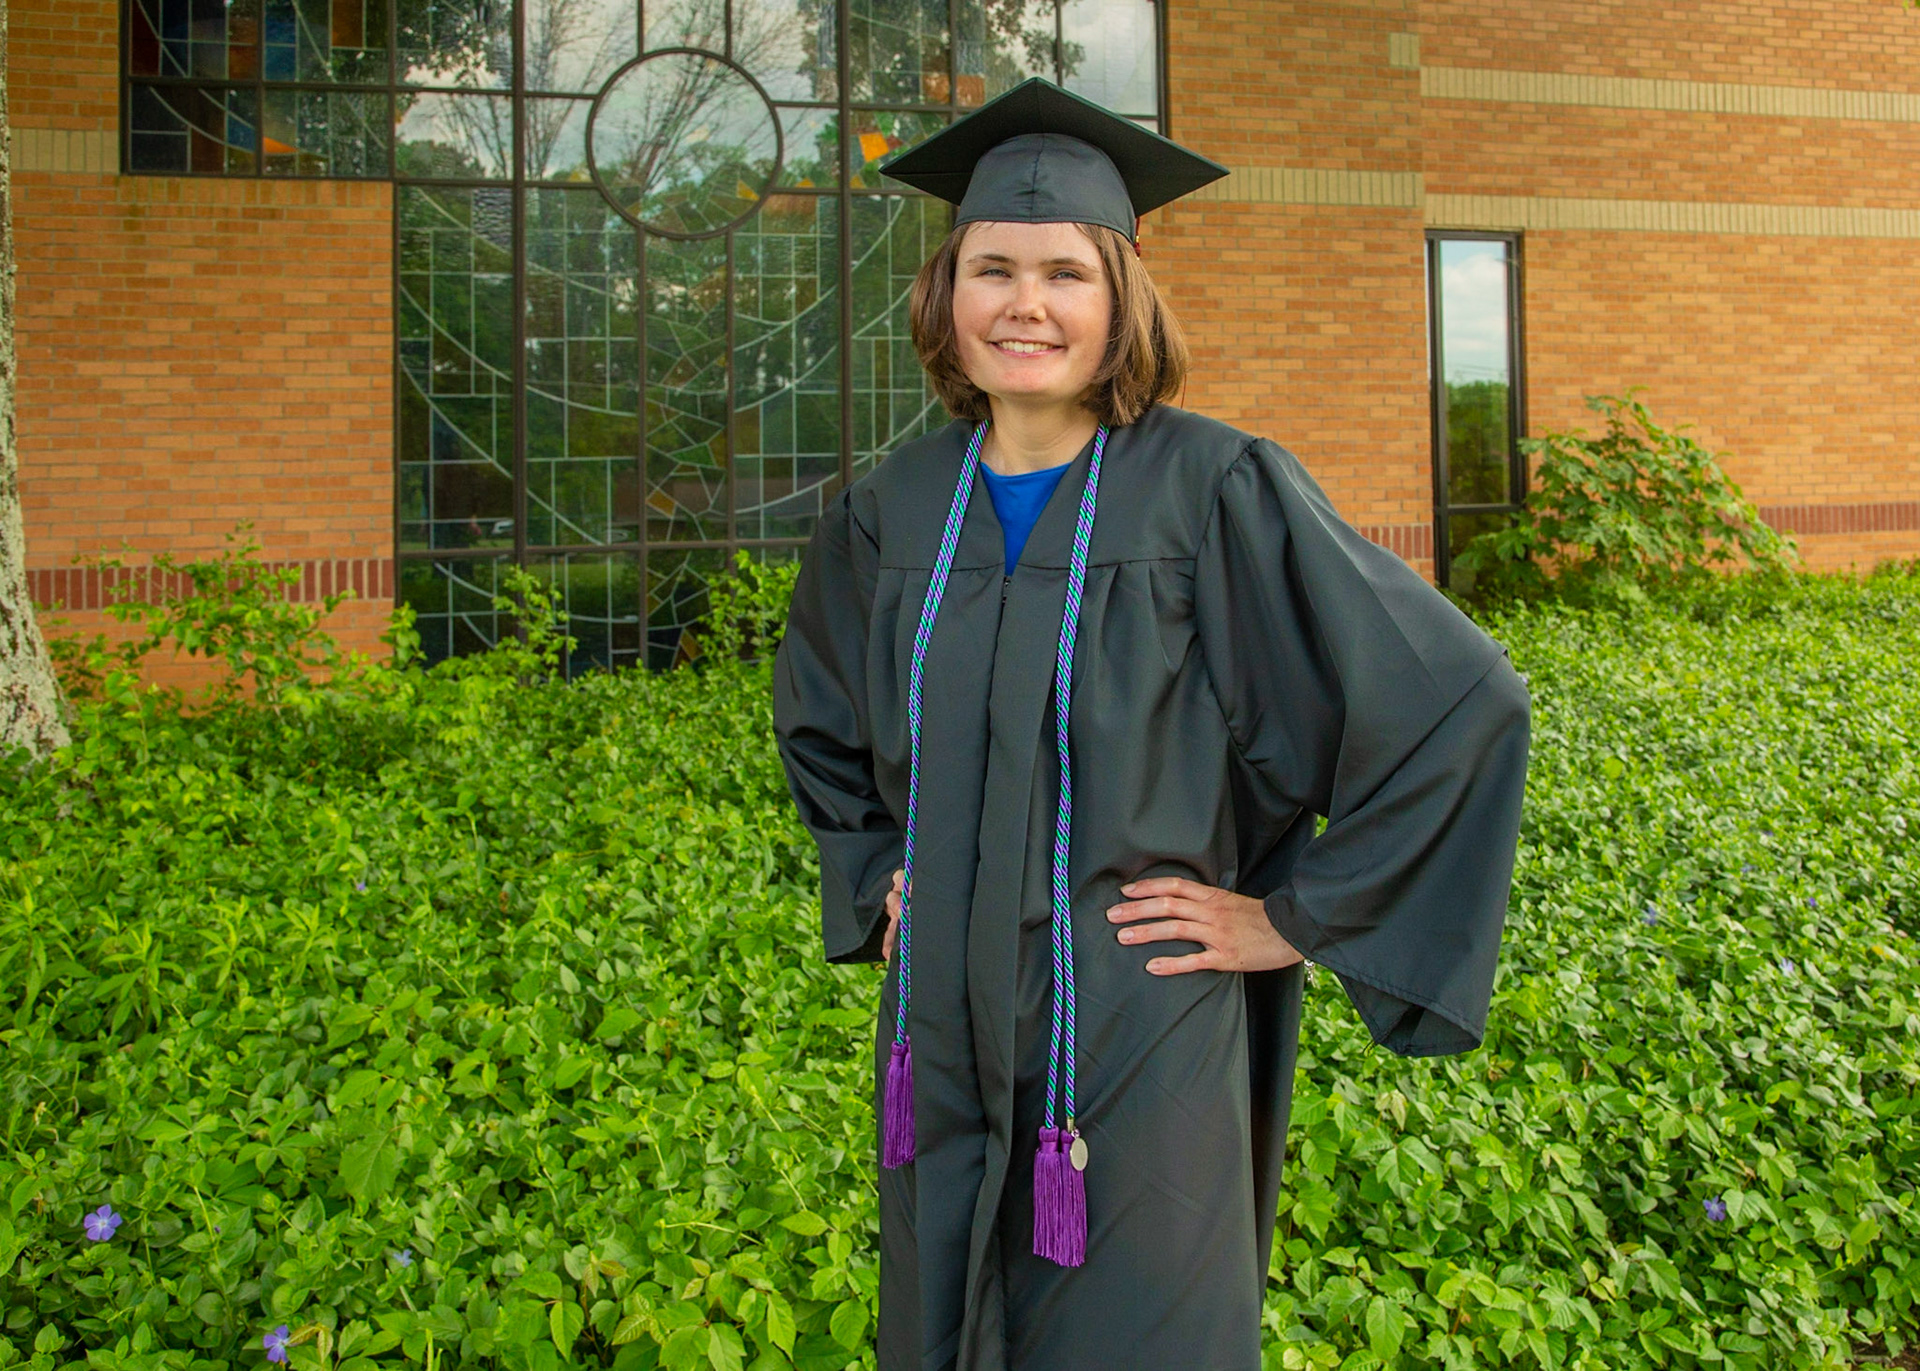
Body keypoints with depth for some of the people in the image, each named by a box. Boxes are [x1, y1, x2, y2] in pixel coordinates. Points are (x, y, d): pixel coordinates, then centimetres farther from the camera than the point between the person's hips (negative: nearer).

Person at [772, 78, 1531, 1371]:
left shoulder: (1216, 489, -13)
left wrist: (1299, 917, -9)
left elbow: (1460, 699, -11)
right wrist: (879, 874, 11)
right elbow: (817, 717, 22)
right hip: (946, 1046, 5)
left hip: (1143, 1056, -4)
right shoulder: (894, 509, 2)